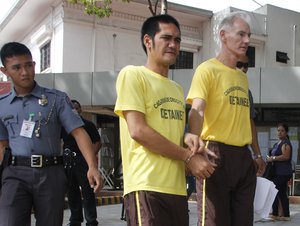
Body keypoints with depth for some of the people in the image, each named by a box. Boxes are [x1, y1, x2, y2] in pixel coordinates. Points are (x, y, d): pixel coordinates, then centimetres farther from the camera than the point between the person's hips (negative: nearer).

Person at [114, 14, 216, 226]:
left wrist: (197, 150, 2)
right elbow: (138, 131, -13)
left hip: (177, 188, 8)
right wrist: (189, 157, -11)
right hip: (147, 186, -8)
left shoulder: (177, 88, 22)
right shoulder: (133, 74, -2)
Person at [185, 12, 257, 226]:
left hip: (243, 157, 8)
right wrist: (194, 134, -41)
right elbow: (197, 109, -22)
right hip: (217, 154, -7)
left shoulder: (243, 76, 17)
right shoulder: (207, 69, -7)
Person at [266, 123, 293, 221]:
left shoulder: (285, 143, -12)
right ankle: (286, 215, 15)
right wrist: (270, 158, 12)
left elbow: (286, 156, -24)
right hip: (279, 172, 10)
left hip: (283, 173, -10)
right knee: (282, 194, 11)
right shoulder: (278, 143, 18)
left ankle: (274, 214, 1)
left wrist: (273, 158, -17)